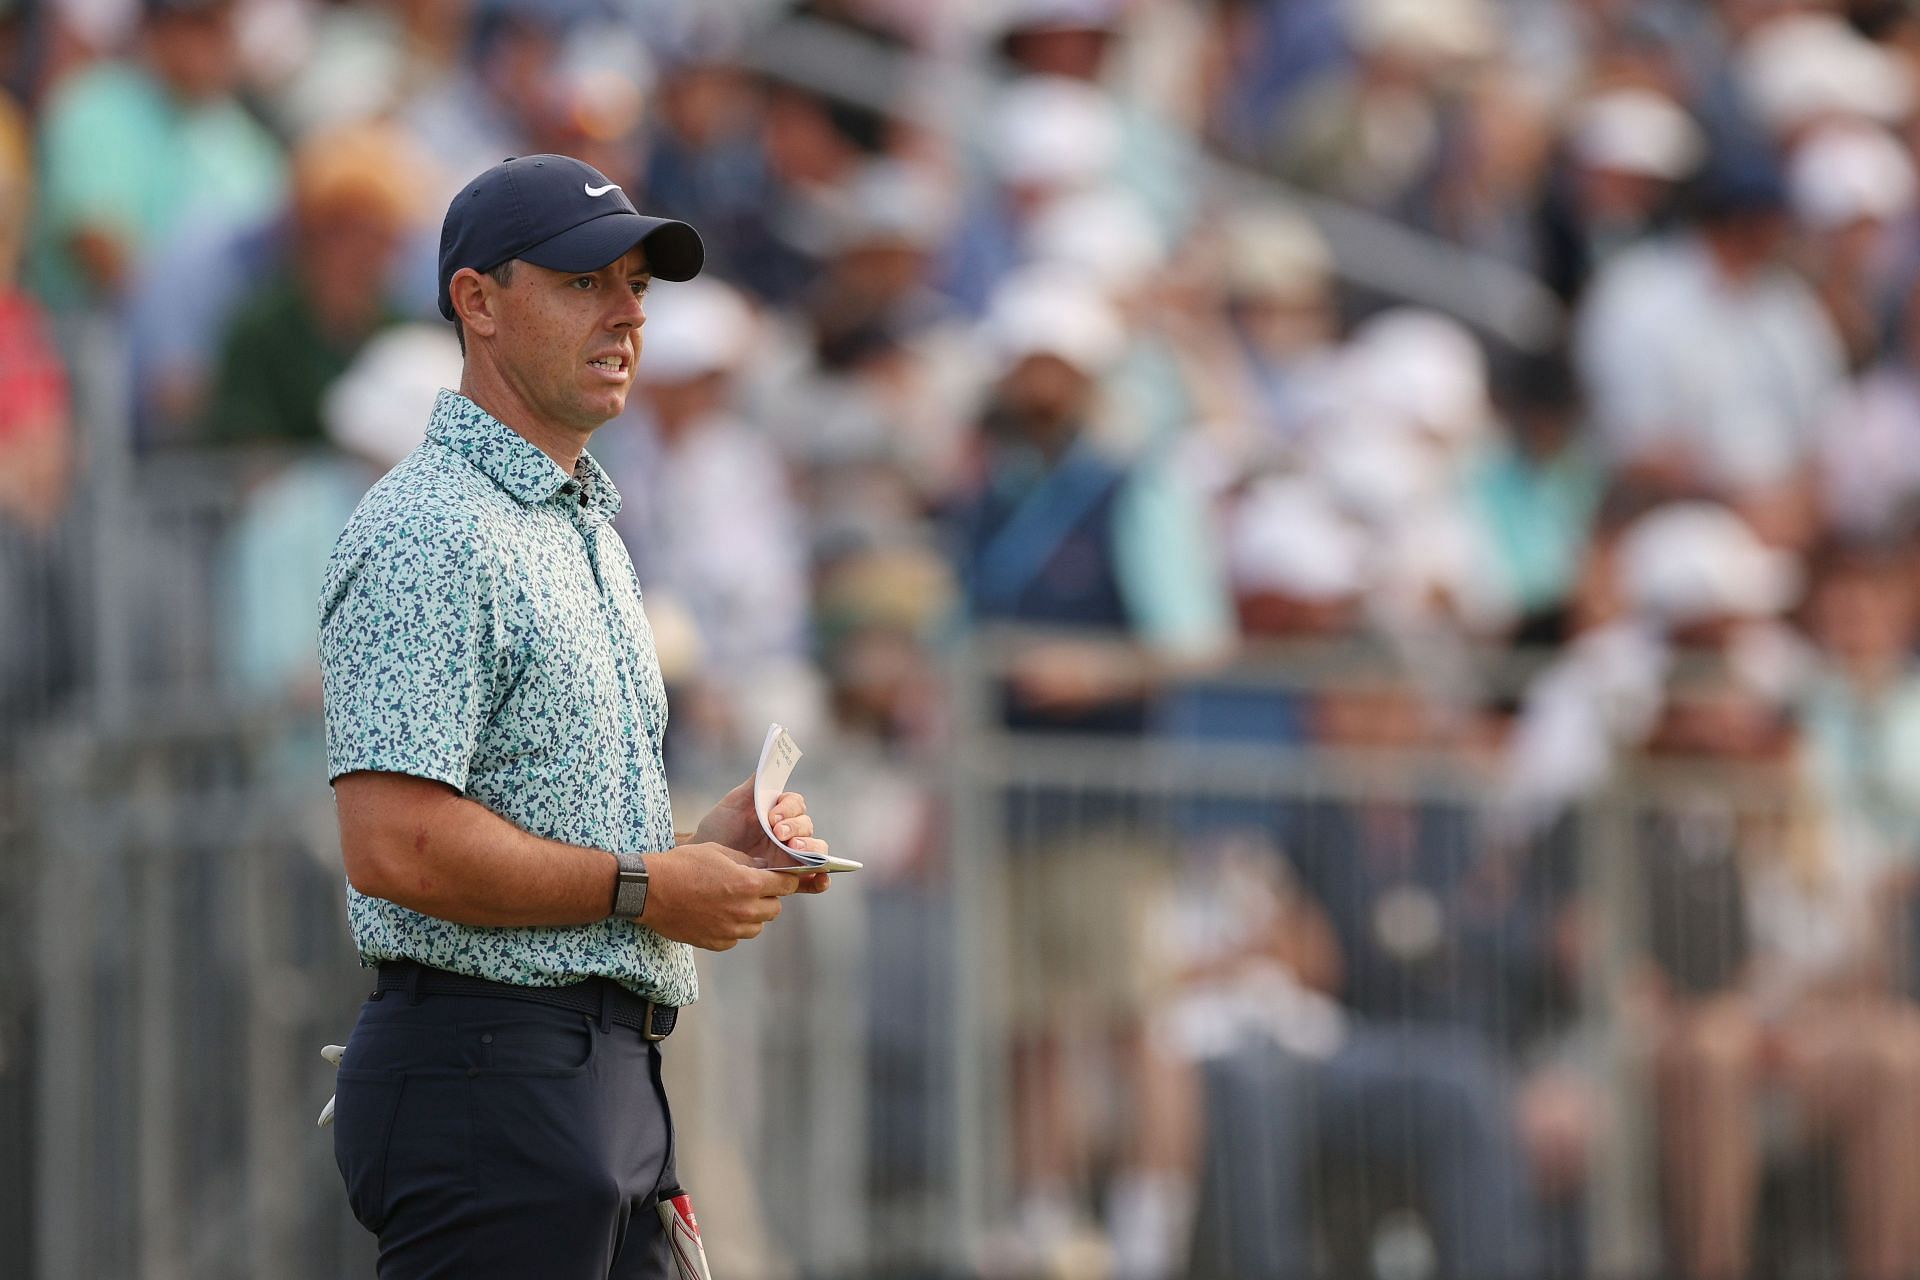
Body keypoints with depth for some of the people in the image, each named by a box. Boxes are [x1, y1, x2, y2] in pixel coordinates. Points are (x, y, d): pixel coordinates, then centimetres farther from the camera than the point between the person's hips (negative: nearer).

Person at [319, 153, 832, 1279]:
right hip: (487, 1081, -10)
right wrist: (645, 888, -13)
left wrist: (706, 844, 10)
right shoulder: (431, 533, -12)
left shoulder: (592, 531, 21)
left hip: (615, 1086, 10)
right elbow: (399, 847, -22)